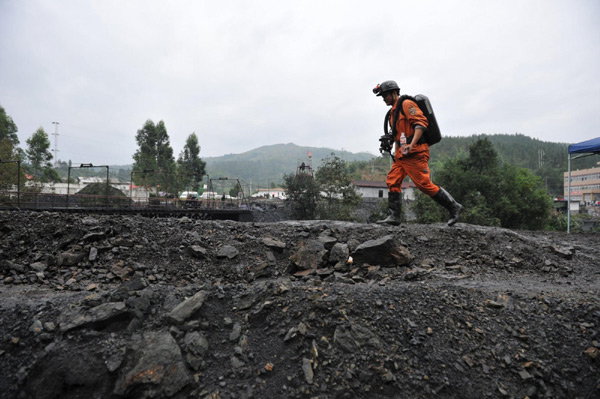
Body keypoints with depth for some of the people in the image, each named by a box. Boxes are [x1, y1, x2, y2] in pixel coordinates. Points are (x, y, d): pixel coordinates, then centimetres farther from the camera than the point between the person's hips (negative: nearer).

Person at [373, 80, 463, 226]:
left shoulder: (406, 104, -5)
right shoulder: (394, 111, 23)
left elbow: (421, 123, -17)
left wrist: (411, 145, -27)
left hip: (415, 152, -9)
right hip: (402, 154, 9)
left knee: (424, 184, -10)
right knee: (393, 181, 0)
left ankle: (454, 208, 4)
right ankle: (394, 216, 3)